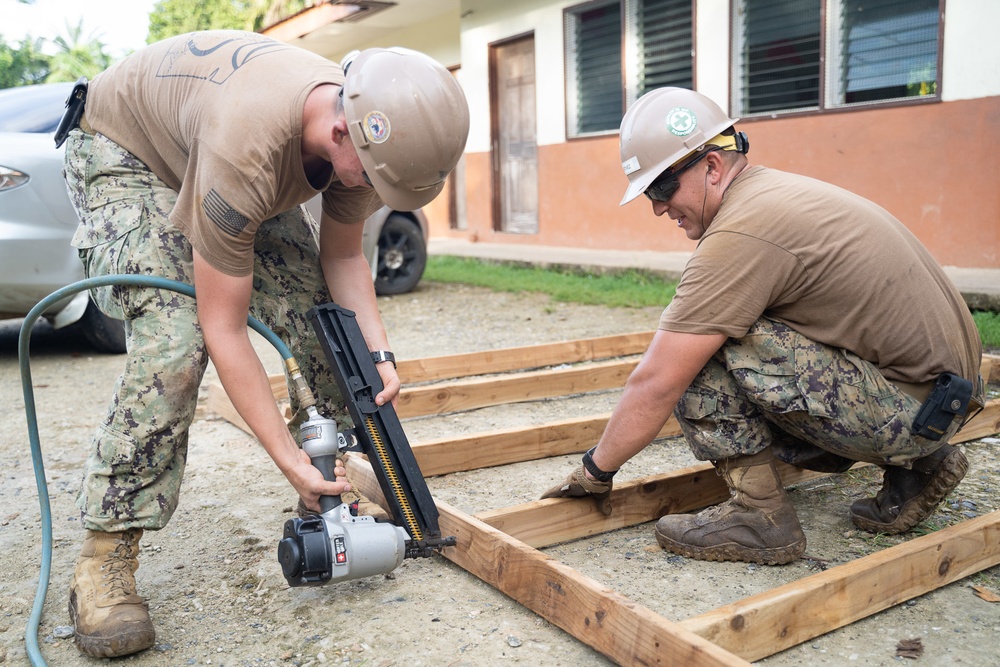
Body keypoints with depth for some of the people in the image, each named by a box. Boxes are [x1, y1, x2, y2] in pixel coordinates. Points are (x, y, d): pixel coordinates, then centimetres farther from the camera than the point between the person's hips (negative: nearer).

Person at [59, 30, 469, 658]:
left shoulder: (361, 129, -22)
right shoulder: (247, 149, -44)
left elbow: (343, 257, -6)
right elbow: (224, 329, -37)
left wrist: (378, 353, -22)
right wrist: (289, 459, -33)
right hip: (126, 152, -6)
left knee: (318, 309, -8)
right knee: (175, 337, -27)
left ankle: (338, 481, 10)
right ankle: (106, 554, -16)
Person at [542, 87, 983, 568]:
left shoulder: (741, 232, -21)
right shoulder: (777, 190, 10)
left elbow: (656, 384, -19)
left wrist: (596, 471, -6)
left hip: (914, 409, -10)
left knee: (708, 346, -17)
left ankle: (759, 515, -6)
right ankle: (915, 463, 17)